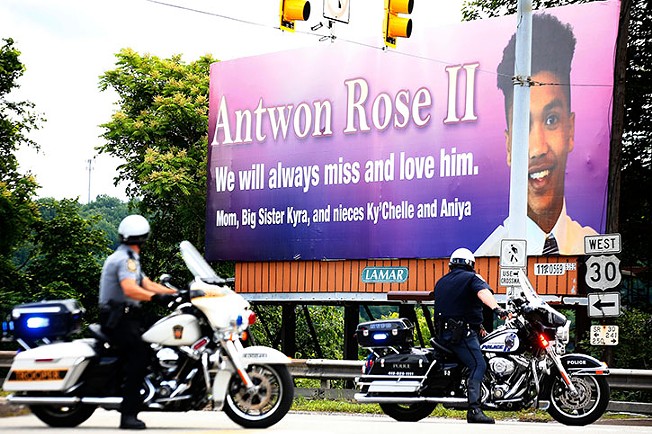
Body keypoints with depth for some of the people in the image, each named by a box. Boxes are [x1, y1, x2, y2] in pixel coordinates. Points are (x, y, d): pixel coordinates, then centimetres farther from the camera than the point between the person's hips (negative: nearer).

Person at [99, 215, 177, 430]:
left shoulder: (128, 258, 22)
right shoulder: (126, 259, -13)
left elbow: (147, 285, 16)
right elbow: (130, 289, -30)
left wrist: (177, 293, 8)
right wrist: (157, 297, -40)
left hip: (124, 317, 11)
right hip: (119, 318, -11)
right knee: (139, 355, -25)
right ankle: (128, 414, -30)